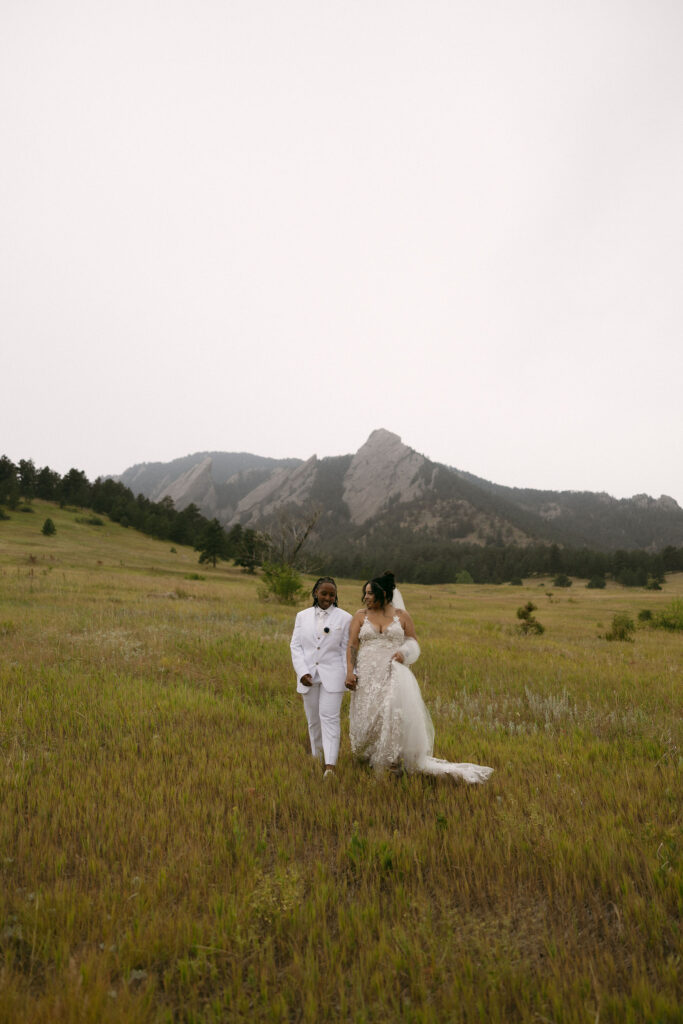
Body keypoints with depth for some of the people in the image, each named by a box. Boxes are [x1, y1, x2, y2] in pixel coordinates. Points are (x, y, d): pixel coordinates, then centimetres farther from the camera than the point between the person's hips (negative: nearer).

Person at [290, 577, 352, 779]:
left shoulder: (344, 618, -1)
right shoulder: (302, 616, 6)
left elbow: (347, 649, 1)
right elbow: (296, 646, 4)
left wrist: (349, 676, -6)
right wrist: (302, 672, -7)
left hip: (332, 676, -3)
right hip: (309, 676, 3)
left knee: (330, 717, -9)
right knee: (313, 719, 12)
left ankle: (330, 764, -6)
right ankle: (317, 756, 30)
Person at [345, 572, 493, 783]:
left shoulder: (402, 616, 3)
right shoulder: (360, 616, 4)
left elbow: (414, 643, 11)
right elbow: (352, 646, 1)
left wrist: (404, 653, -10)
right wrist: (349, 671, -10)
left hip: (393, 674, -1)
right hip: (367, 675, 1)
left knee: (395, 714, -13)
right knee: (366, 718, 6)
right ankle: (367, 757, 27)